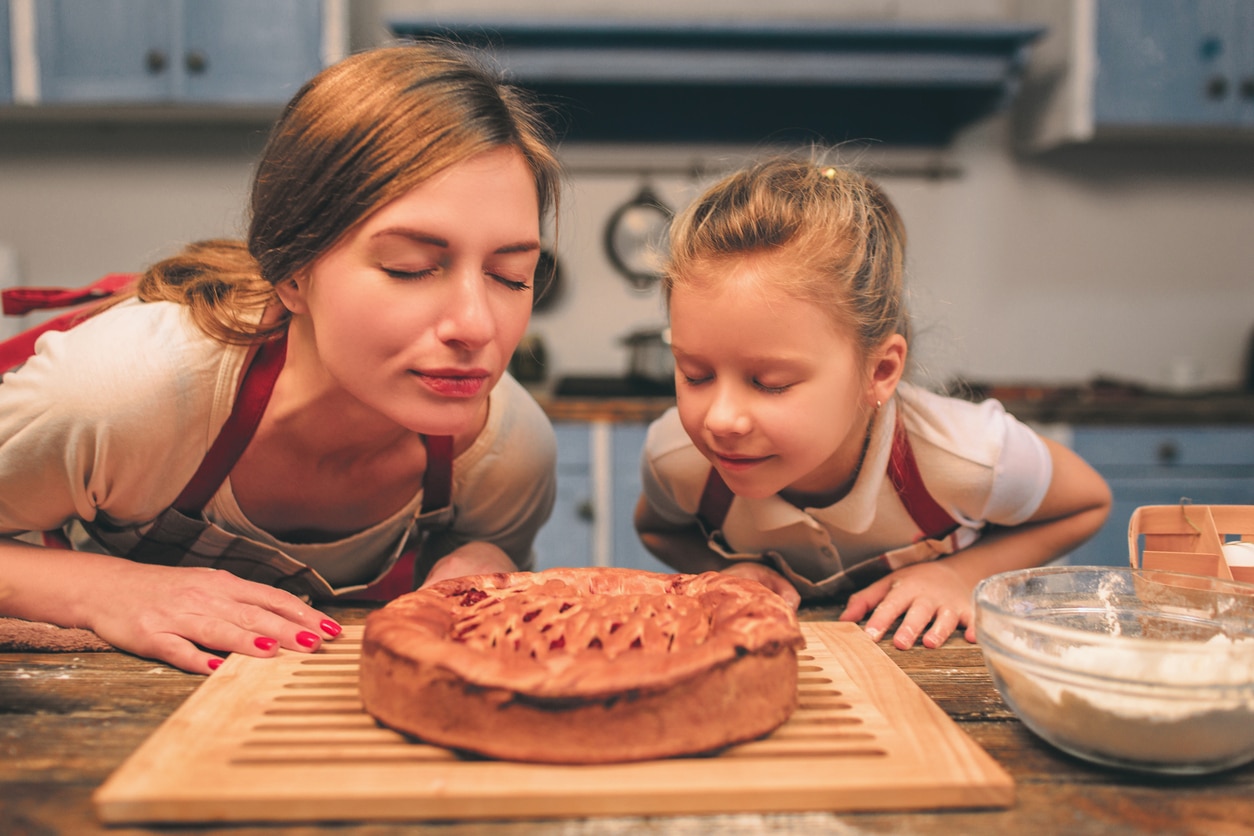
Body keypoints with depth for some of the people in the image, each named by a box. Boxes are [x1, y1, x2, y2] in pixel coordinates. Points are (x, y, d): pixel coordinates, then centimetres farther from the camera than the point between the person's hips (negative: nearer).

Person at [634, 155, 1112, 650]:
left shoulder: (969, 457, -29)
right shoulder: (675, 456, -24)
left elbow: (1090, 503, -6)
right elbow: (655, 526, 2)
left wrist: (961, 574, -21)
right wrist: (723, 573, -20)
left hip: (922, 652, 0)